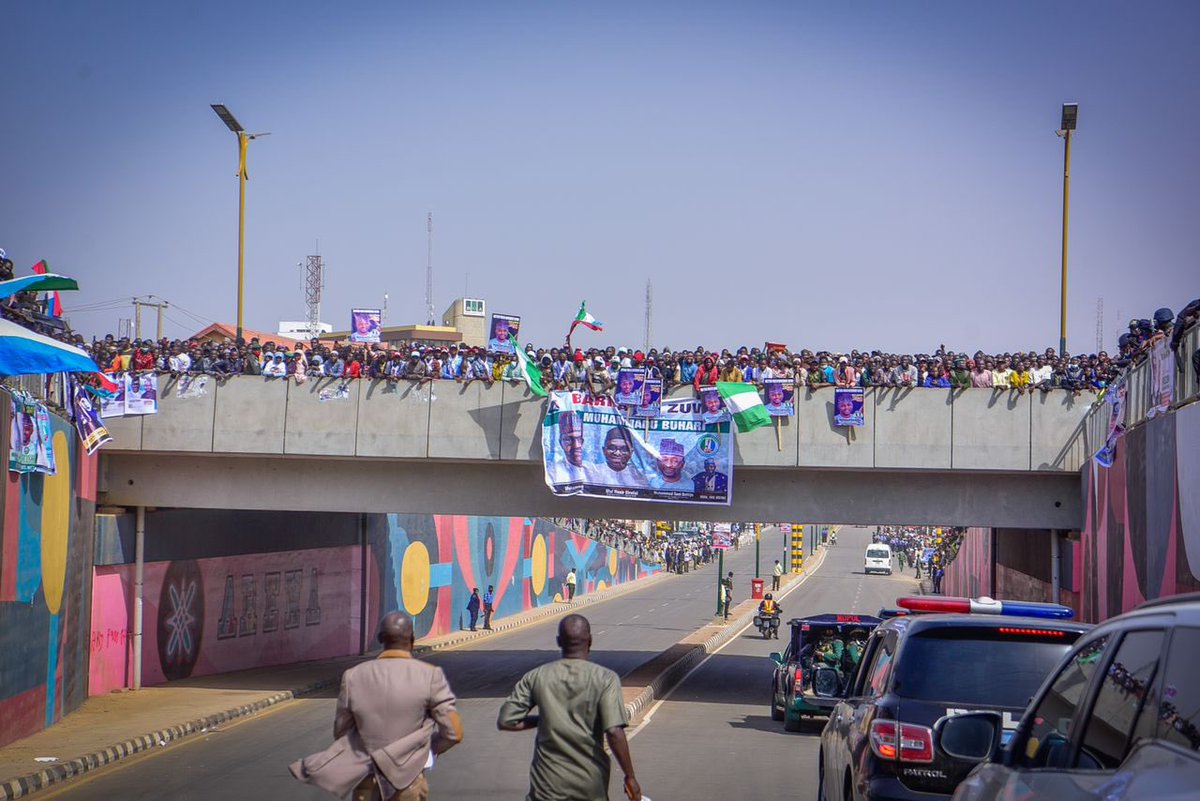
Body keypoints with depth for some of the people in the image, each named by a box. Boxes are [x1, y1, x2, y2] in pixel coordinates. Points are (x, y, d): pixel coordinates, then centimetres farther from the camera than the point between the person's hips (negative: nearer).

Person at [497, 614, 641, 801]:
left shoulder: (536, 677, -1)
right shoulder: (605, 679, -8)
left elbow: (505, 722, 0)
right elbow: (614, 733, -17)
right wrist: (630, 777, -8)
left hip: (548, 786, 0)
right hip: (591, 784, 0)